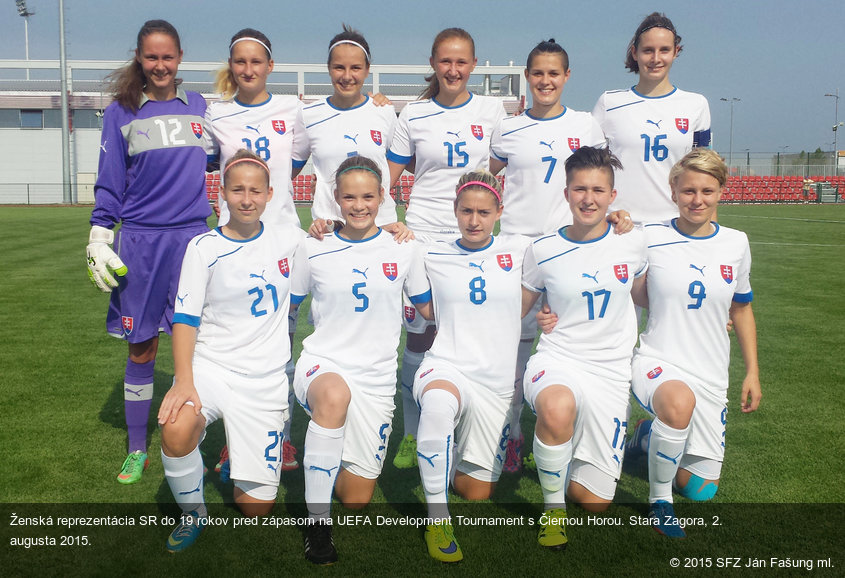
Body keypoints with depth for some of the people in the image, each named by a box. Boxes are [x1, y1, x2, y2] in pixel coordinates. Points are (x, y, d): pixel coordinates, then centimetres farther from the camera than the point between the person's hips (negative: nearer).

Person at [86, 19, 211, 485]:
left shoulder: (199, 107, 10)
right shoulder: (121, 113, 5)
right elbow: (109, 183, 4)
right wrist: (98, 240, -2)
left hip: (193, 237, 1)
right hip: (141, 242, -1)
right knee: (141, 348, 5)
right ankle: (137, 449, 20)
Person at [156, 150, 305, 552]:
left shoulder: (288, 239, 4)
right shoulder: (204, 247, -1)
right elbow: (186, 319, -7)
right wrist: (183, 380, -22)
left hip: (265, 379, 1)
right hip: (210, 365, -1)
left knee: (256, 508, -3)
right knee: (176, 431, -34)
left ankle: (242, 462, 33)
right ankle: (192, 513, -3)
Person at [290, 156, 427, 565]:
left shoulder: (404, 249, 1)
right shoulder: (314, 249, 0)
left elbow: (425, 308, 14)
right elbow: (288, 304, 12)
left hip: (377, 377, 1)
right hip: (322, 364, -1)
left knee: (356, 499, 1)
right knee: (335, 395, -41)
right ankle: (316, 520, -26)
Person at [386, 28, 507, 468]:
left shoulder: (491, 110, 6)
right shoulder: (413, 116, 4)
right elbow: (386, 178, 6)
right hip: (424, 234, 0)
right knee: (420, 333, 2)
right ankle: (412, 434, 17)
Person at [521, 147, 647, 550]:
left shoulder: (632, 243, 1)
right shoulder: (543, 251, -3)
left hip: (611, 372, 2)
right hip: (556, 361, -1)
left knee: (593, 501, -2)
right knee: (557, 407, -41)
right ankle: (552, 505, -12)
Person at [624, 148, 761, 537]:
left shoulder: (736, 244, 4)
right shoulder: (650, 238, -8)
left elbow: (742, 309, 16)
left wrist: (752, 372, 14)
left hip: (710, 377, 4)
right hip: (656, 363, -4)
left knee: (700, 490, 6)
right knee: (679, 401, -41)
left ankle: (649, 437, 38)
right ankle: (659, 500, -13)